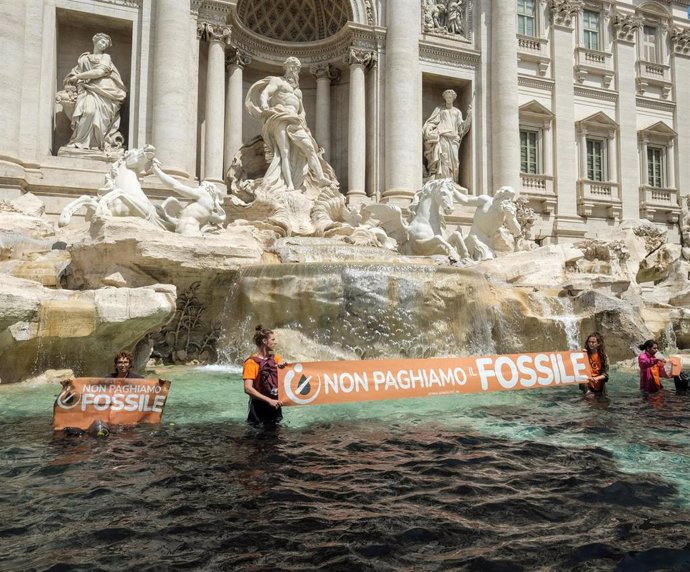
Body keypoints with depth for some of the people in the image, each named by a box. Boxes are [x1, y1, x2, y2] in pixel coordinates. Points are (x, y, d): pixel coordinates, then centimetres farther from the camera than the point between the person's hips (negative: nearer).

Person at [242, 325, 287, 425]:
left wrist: (284, 365, -14)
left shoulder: (275, 358, 6)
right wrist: (269, 400, -27)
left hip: (275, 405, 6)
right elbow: (248, 389, -22)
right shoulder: (251, 362, -14)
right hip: (259, 407, -6)